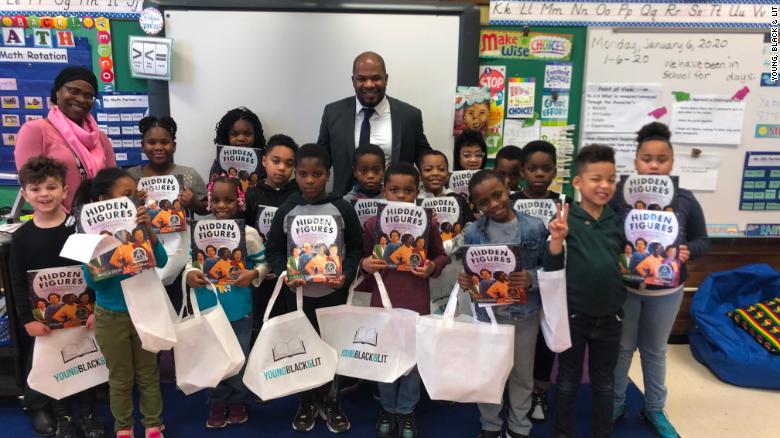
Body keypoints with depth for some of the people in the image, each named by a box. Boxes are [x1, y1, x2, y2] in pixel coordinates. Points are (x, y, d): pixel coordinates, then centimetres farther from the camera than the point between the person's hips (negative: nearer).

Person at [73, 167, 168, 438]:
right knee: (120, 378, 15)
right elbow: (92, 281, -13)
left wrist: (148, 230, -26)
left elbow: (161, 262, -14)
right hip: (110, 316, -1)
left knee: (148, 373, 14)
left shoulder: (139, 225, -8)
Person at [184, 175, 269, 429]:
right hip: (208, 308, 2)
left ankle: (237, 401, 34)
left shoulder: (248, 233, -9)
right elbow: (190, 259, 4)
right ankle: (217, 403, 33)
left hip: (238, 309, -1)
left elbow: (264, 262, -1)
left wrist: (253, 274, -20)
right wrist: (189, 273, -16)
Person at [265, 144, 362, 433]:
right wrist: (285, 274, -14)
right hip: (298, 292, 1)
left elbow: (355, 248, -1)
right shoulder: (286, 210, -3)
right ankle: (306, 402, 31)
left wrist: (346, 275, -16)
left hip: (334, 291, -1)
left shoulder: (342, 209, -6)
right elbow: (274, 249, 2)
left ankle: (330, 401, 31)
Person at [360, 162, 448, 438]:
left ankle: (406, 410, 32)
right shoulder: (373, 223, -3)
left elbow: (441, 255, 7)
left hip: (417, 302, 0)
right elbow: (363, 256, 7)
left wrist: (432, 267, -13)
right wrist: (365, 264, -15)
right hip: (383, 300, 0)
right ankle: (387, 408, 35)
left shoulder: (428, 223, -4)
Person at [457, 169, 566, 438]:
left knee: (522, 374, 17)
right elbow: (467, 271, 0)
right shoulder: (472, 233, -7)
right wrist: (464, 280, -21)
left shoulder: (534, 228, -9)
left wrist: (531, 279, -25)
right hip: (487, 313, 0)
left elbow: (550, 269, -5)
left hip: (524, 313, 0)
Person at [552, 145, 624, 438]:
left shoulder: (618, 222, 0)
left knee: (604, 382, 19)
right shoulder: (565, 219, -13)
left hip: (610, 315, 4)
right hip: (574, 314, -3)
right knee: (569, 380, 14)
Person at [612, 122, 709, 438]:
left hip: (667, 291, 2)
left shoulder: (685, 200, -5)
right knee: (622, 347, 14)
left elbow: (702, 240, 4)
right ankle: (615, 405, 32)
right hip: (625, 287, -2)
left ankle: (654, 409, 37)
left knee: (655, 350, 19)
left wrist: (688, 252, -16)